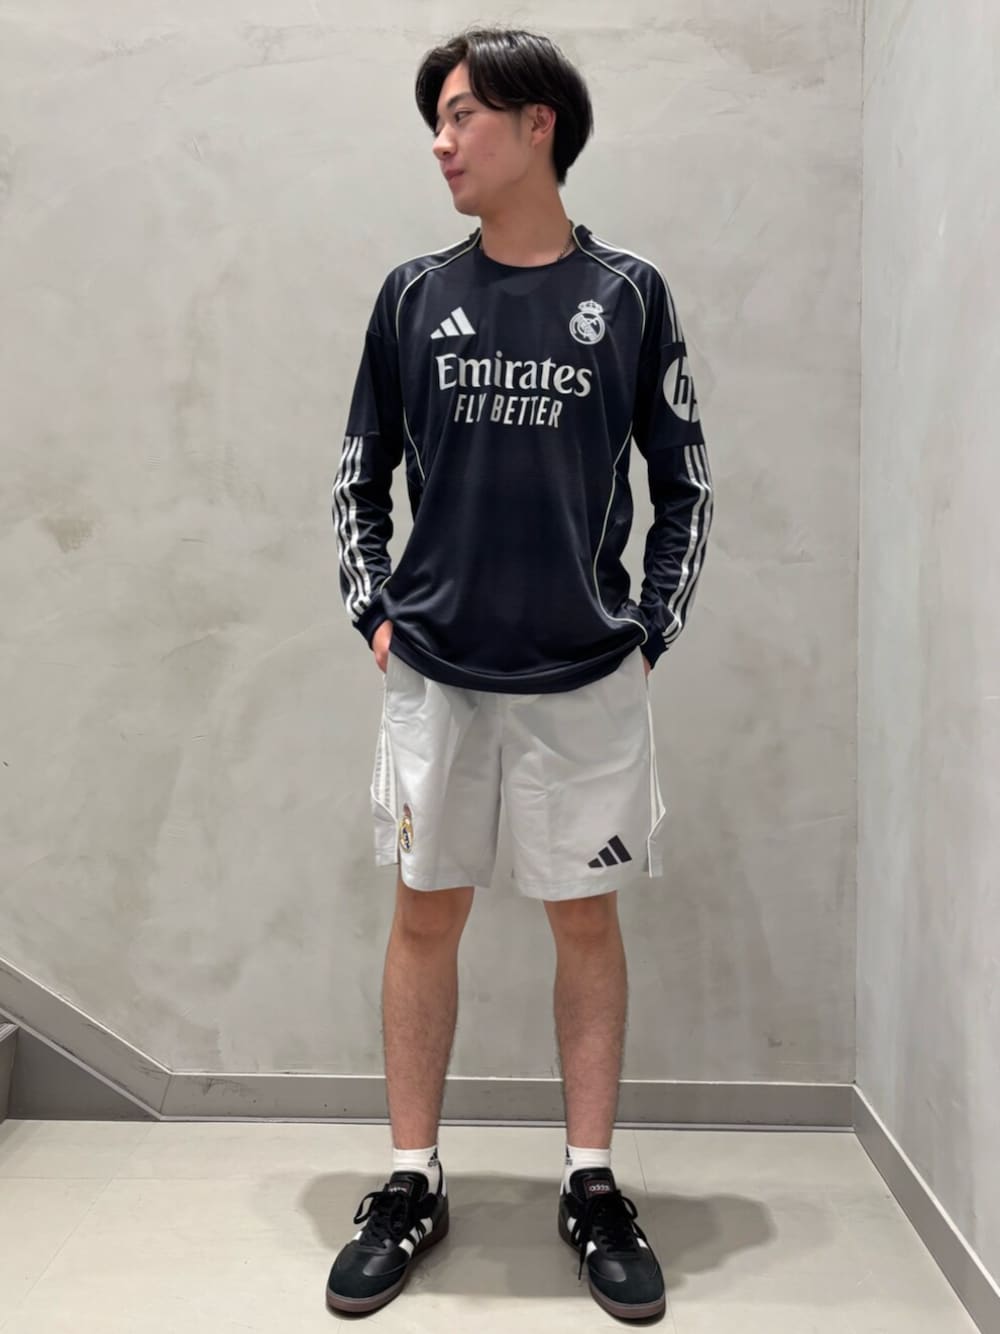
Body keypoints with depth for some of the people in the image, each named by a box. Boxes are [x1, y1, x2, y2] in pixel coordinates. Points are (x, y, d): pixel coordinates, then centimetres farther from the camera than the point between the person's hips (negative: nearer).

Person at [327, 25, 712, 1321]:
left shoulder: (629, 294, 2)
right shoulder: (414, 294, 6)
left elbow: (683, 485, 6)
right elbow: (359, 476, 11)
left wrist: (650, 631, 0)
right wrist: (374, 613, 2)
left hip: (587, 680, -1)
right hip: (435, 674, 2)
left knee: (587, 922, 7)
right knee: (425, 917, 8)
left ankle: (591, 1185, 25)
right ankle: (413, 1182, 25)